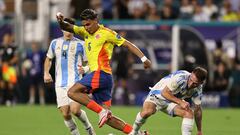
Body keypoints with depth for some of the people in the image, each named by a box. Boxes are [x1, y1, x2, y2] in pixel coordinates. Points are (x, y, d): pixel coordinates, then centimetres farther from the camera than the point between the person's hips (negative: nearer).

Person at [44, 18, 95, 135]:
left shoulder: (80, 44, 1)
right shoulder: (55, 43, 12)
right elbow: (48, 59, 25)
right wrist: (46, 73, 9)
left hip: (75, 82, -3)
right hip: (60, 84, 3)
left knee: (75, 110, -18)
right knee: (65, 114, -4)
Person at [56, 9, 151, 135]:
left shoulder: (106, 33, -2)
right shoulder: (85, 32, 18)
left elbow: (128, 44, -1)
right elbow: (67, 28, 12)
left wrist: (143, 58, -6)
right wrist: (61, 21, -11)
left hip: (101, 73, -8)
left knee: (72, 92, -17)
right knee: (107, 117, 3)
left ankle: (101, 111, -19)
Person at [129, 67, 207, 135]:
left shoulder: (198, 89, -12)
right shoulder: (180, 78, -32)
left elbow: (197, 109, -1)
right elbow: (164, 93, -28)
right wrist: (180, 102, -38)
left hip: (174, 100, 5)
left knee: (189, 113, -21)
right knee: (147, 111, -35)